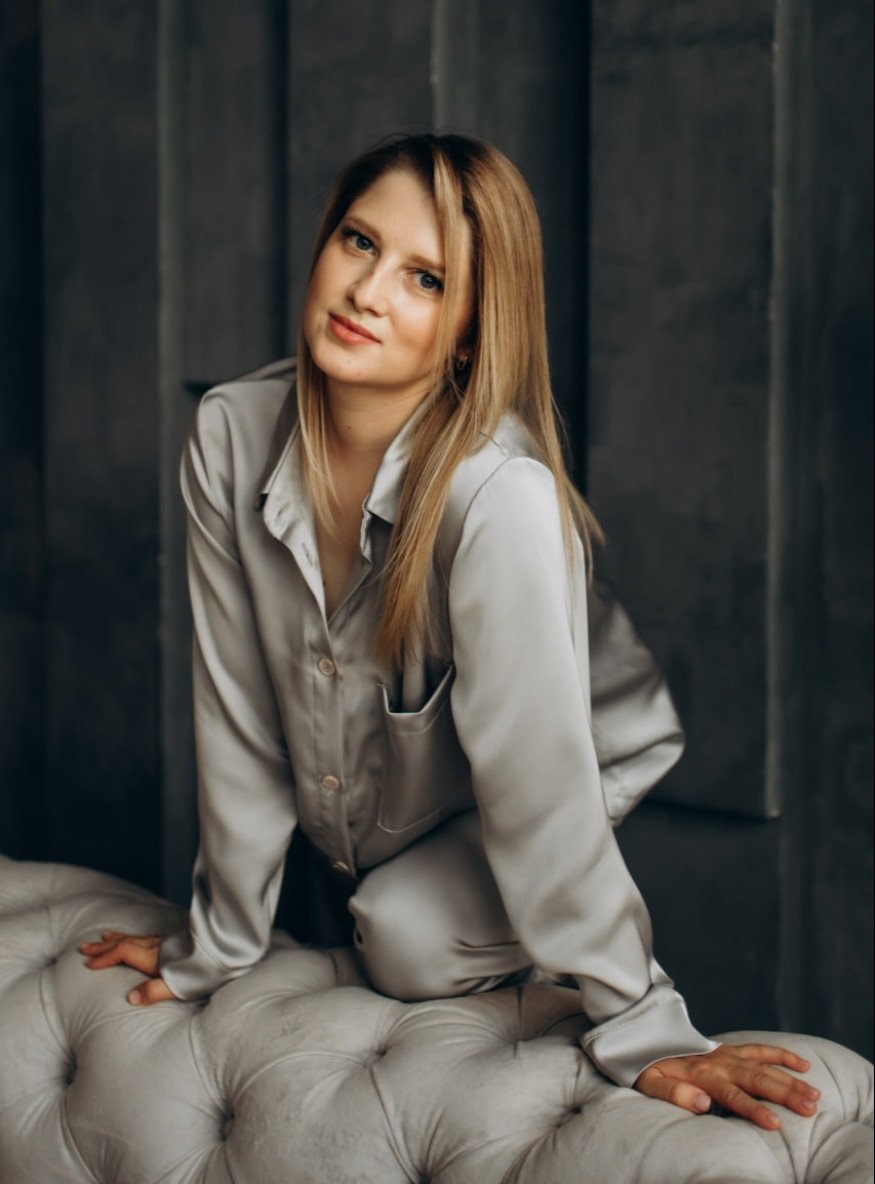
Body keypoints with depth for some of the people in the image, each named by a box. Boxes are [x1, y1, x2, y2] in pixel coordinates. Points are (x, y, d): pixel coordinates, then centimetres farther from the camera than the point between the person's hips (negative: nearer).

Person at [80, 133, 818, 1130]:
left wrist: (641, 1033, -30)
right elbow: (237, 710, -13)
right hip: (359, 813, 5)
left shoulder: (500, 494, -38)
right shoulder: (230, 437, -22)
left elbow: (536, 775, -33)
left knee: (412, 942, -22)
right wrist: (217, 946, -5)